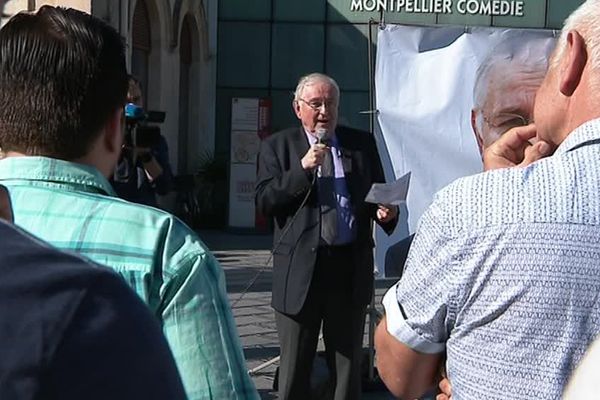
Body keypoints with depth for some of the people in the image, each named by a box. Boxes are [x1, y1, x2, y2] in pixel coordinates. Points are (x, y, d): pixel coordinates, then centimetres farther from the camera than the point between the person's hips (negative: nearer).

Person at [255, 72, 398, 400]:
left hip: (351, 266, 2)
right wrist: (302, 168, -17)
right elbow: (264, 201, -7)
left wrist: (386, 211, -10)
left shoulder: (362, 143, 9)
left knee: (348, 364, 12)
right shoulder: (277, 147, 3)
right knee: (294, 368, 8)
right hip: (300, 267, -2)